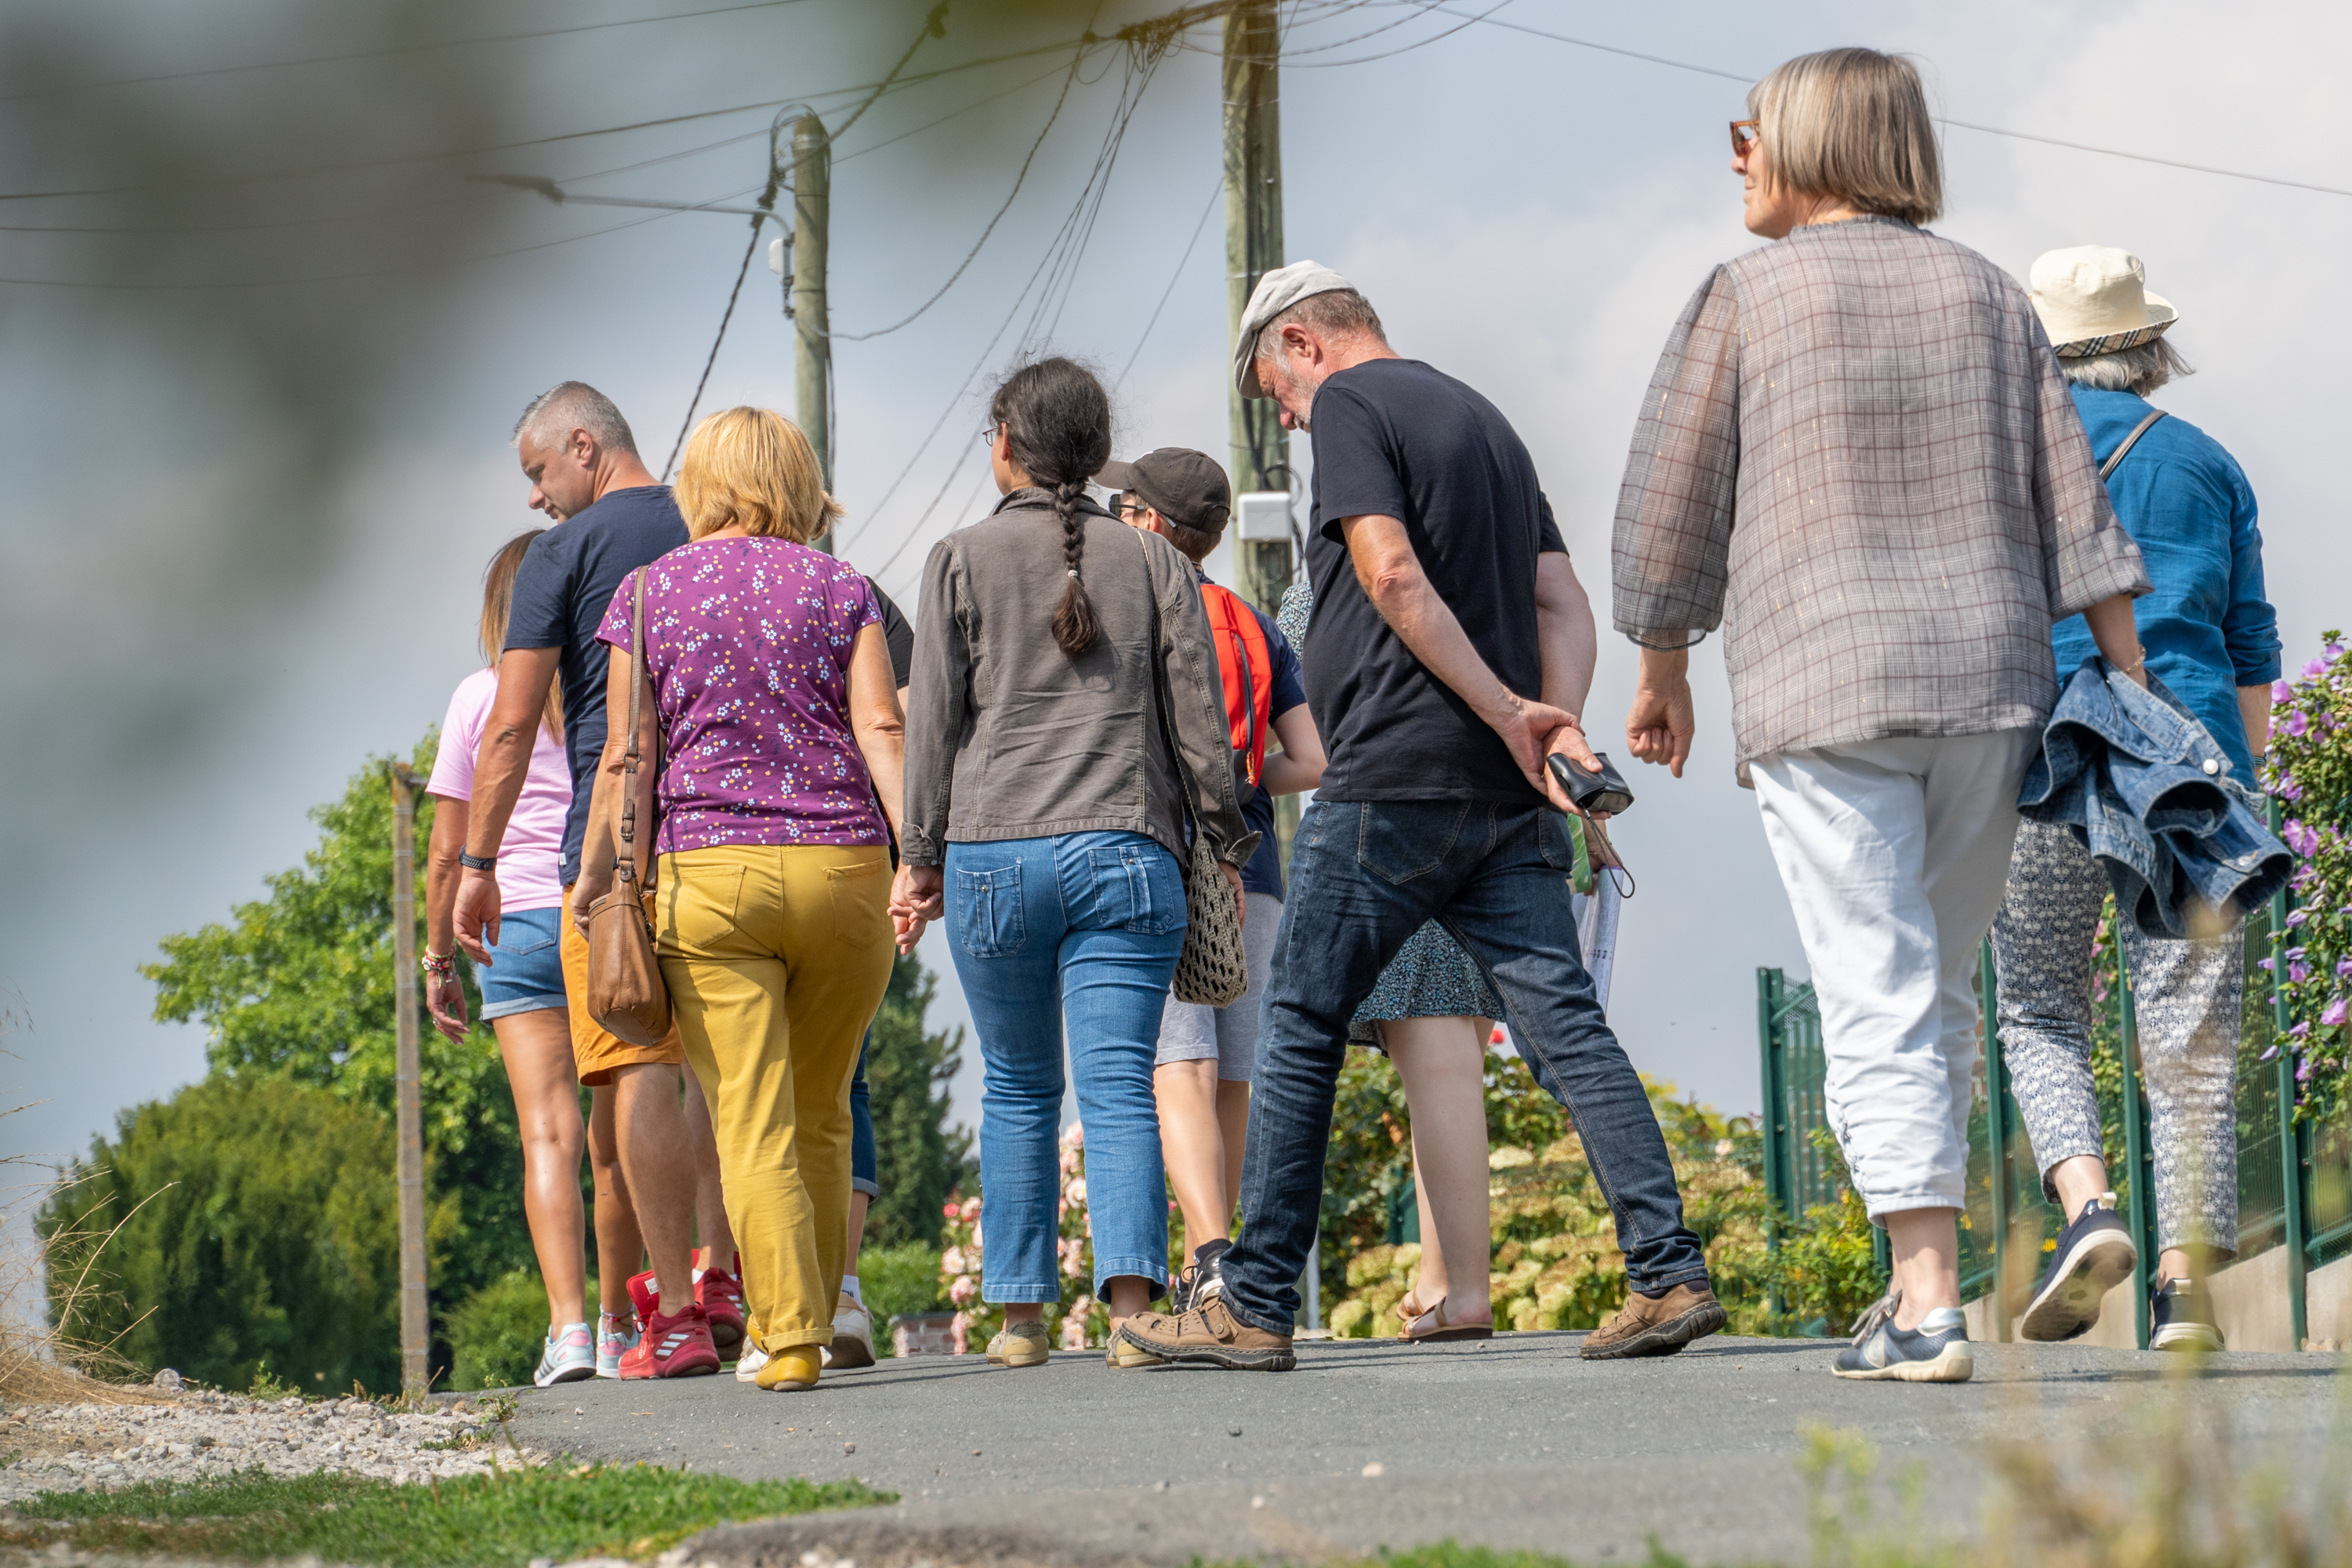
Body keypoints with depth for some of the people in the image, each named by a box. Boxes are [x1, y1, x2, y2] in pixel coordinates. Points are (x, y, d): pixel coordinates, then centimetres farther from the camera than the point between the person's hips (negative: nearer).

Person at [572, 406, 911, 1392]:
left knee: (753, 1123, -4)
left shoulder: (647, 594, 5)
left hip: (709, 871, -2)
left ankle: (789, 1337, -13)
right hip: (842, 867, 2)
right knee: (821, 1114, 15)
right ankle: (801, 1320, 21)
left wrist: (594, 882, 8)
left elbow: (625, 757, 2)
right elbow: (880, 729, -3)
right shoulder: (839, 588, 7)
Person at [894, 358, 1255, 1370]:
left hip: (995, 854, 0)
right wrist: (1226, 847, 14)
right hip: (1127, 851, 0)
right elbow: (1199, 718, 7)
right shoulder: (1151, 561, 9)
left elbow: (935, 718, 2)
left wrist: (922, 856, 7)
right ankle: (1131, 1299, -21)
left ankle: (1022, 1313, 12)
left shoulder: (963, 559, 5)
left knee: (1017, 1089, 12)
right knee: (1119, 1086, -5)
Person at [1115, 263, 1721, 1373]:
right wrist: (1556, 724, 0)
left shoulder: (1350, 403, -2)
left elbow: (1392, 575, -16)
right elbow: (1563, 601, 15)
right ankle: (1669, 1274, -12)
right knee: (1566, 1026, 0)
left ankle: (1255, 1307, 6)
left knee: (1299, 1032, 3)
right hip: (1506, 797, 7)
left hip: (1393, 782, -7)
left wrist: (1507, 713, -13)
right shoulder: (1486, 419, 23)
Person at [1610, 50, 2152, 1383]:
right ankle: (1917, 1272, 15)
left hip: (1821, 686, -4)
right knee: (1939, 990, 14)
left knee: (1878, 997, -7)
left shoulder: (1743, 300, 1)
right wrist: (2131, 693, 6)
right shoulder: (1987, 295, 11)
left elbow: (1671, 512, 4)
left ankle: (1933, 1302, -14)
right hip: (1989, 681, 4)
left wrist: (1662, 674, 18)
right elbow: (2074, 512, 6)